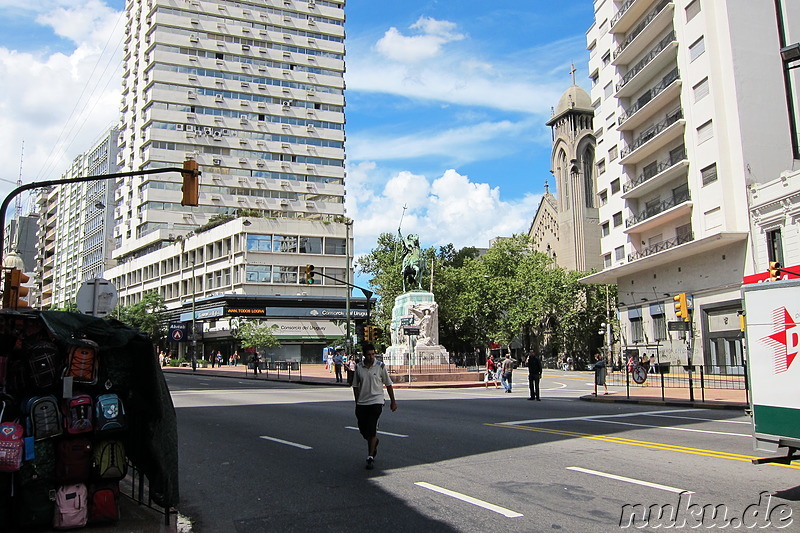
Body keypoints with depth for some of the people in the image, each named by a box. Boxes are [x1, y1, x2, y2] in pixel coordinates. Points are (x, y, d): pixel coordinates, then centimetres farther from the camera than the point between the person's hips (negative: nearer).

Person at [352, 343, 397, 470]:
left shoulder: (380, 366, -3)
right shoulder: (359, 367, 3)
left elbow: (388, 384, 4)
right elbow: (355, 386, 11)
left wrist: (393, 401, 6)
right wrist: (357, 403, 8)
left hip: (376, 401, -3)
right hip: (362, 403, 3)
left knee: (371, 429, -12)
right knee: (363, 429, 9)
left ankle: (370, 457, -1)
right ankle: (374, 442, 42)